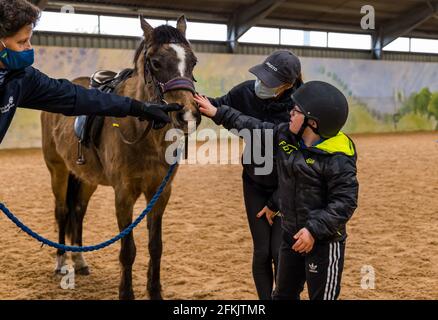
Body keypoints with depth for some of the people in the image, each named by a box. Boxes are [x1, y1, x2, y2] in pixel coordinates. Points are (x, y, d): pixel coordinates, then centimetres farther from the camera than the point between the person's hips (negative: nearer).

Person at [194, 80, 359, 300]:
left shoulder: (337, 159, -23)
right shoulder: (284, 135, -1)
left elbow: (344, 202, -22)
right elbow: (255, 128, 12)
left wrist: (314, 230, -26)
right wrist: (218, 113, 15)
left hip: (324, 241, -7)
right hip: (291, 233, 8)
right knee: (284, 293, 22)